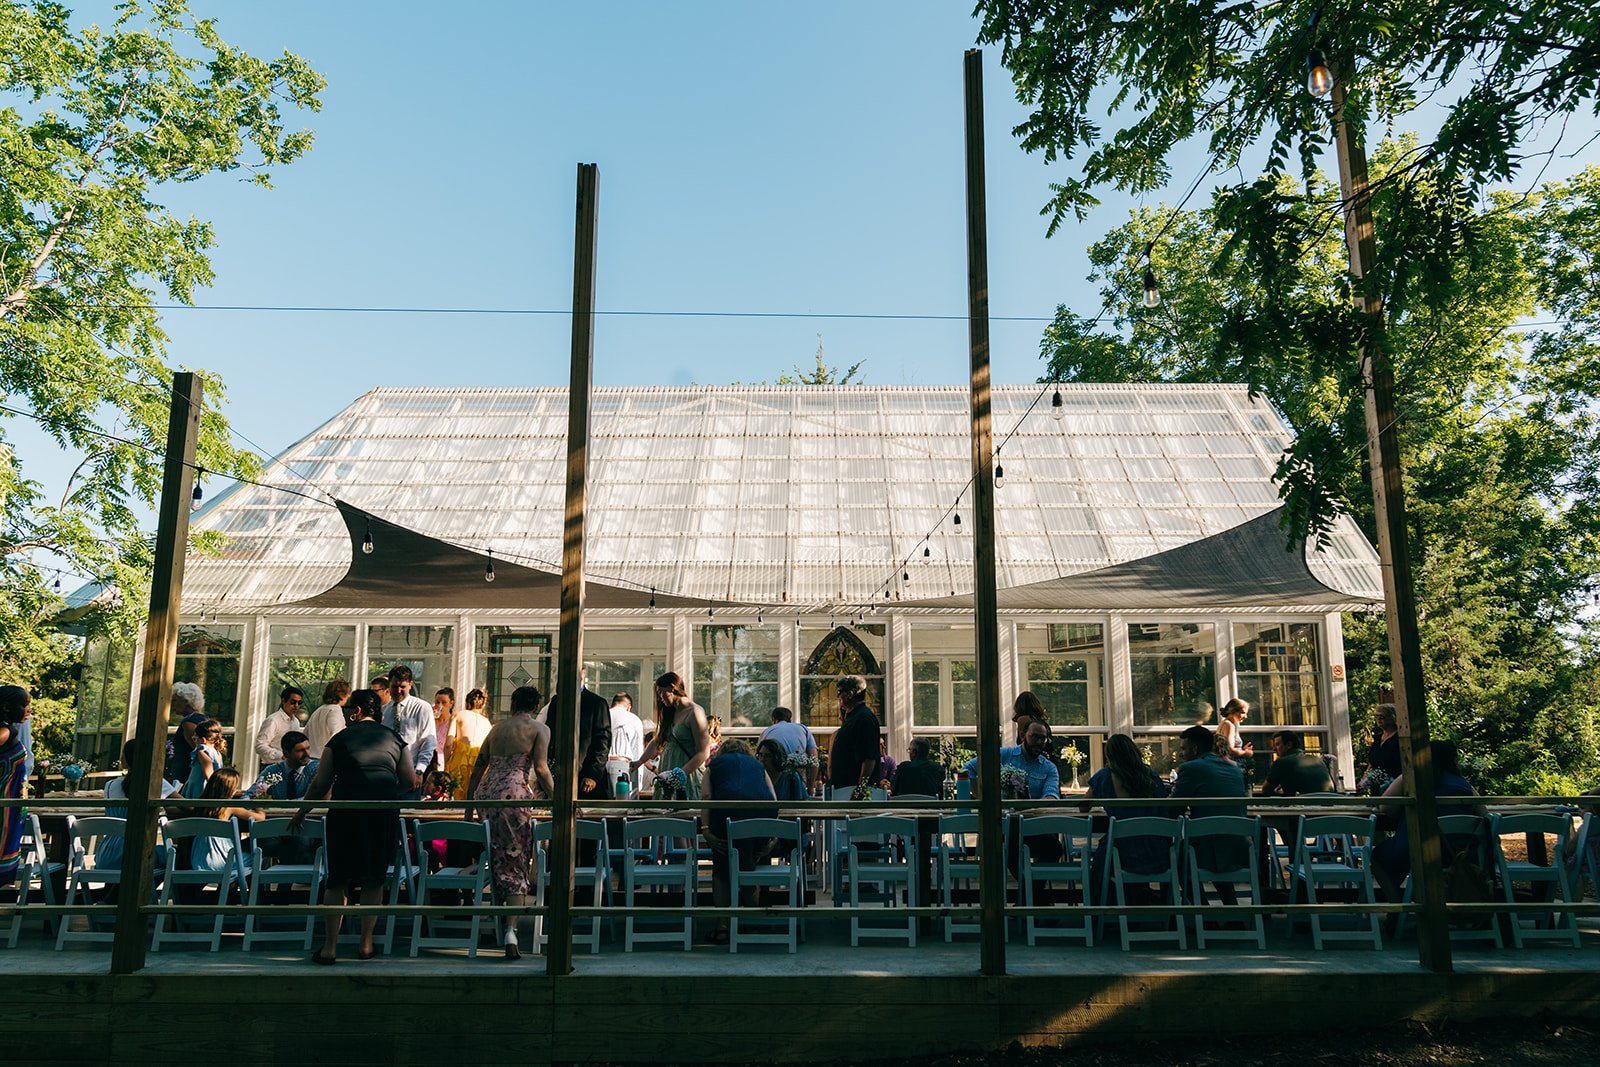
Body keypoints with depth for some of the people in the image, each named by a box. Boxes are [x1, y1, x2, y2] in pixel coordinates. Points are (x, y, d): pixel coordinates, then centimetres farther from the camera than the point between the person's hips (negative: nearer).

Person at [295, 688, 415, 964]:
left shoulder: (340, 738, 12)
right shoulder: (395, 739, 16)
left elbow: (320, 785, 11)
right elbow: (410, 783, 12)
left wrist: (301, 812, 25)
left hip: (346, 809, -1)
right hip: (385, 812, 2)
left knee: (338, 879, 8)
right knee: (374, 879, 13)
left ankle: (330, 946, 5)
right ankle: (366, 943, 13)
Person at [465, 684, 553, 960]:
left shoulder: (497, 727, 21)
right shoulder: (540, 729, 6)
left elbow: (478, 766, 20)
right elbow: (541, 769, -6)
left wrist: (469, 804, 25)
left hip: (485, 792, 4)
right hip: (513, 793, -4)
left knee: (500, 859, 22)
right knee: (518, 865, -3)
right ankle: (511, 929, -15)